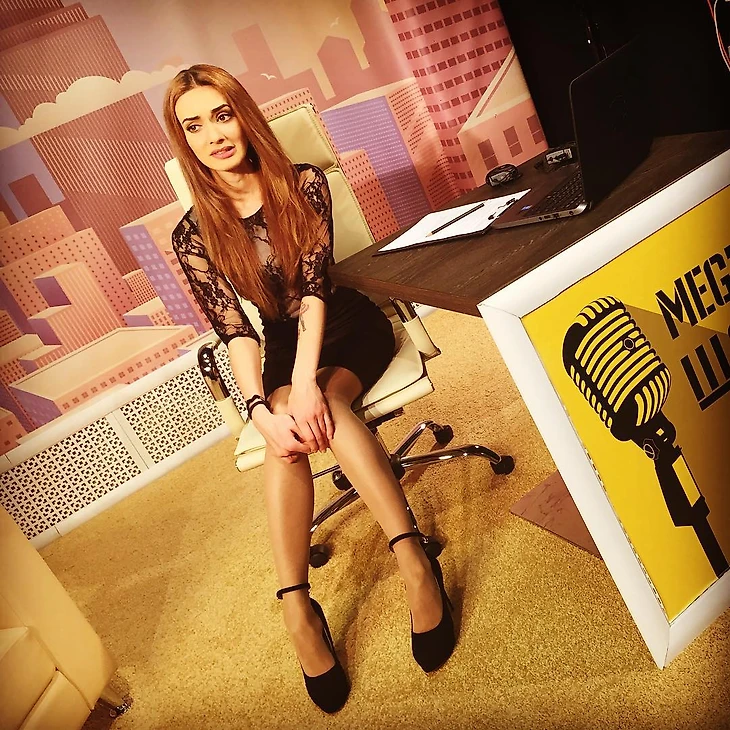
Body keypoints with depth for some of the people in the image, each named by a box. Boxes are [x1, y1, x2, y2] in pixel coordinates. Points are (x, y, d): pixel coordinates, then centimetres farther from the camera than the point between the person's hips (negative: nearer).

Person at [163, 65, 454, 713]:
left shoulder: (304, 184, -7)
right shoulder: (194, 236, -3)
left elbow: (315, 284, -16)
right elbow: (234, 331, -11)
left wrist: (307, 381, -31)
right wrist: (262, 409, -29)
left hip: (346, 328, -1)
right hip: (283, 350, 1)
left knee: (315, 409, -33)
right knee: (288, 429, -31)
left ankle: (414, 562, -36)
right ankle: (297, 606, -33)